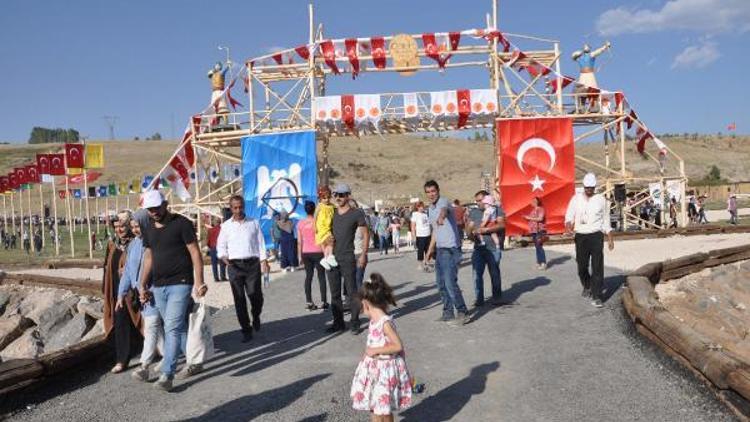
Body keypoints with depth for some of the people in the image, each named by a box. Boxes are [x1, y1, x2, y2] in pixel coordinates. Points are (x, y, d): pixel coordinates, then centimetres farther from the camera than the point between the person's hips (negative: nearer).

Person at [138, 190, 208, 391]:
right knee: (179, 327, 13)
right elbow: (148, 257, 19)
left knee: (172, 328, -12)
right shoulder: (148, 230, 13)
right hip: (158, 286, 6)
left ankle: (167, 375, -11)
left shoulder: (181, 224, -7)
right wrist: (142, 285, 14)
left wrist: (199, 282, -16)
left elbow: (195, 253, -9)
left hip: (180, 284, -6)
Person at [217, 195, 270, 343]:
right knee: (239, 299, 0)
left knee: (255, 295, -8)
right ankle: (246, 330, 10)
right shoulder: (226, 225, 8)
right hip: (234, 265, 1)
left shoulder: (254, 223, 9)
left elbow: (260, 243, 8)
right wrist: (223, 257, -8)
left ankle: (256, 316, 25)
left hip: (252, 264, 0)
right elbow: (221, 245, 11)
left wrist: (264, 261, -1)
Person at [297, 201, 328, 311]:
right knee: (321, 276, 4)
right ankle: (323, 301, 3)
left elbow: (299, 241, 3)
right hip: (317, 252, -3)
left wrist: (300, 255, 10)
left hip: (305, 252, 3)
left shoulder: (300, 223, 2)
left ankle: (308, 302, 5)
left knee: (308, 276, 8)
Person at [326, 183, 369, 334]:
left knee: (352, 291, -1)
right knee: (335, 293, 9)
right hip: (332, 257, 5)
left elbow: (365, 234, 0)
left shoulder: (356, 214, -2)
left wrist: (363, 255, -7)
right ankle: (338, 322, 18)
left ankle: (354, 323, 7)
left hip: (347, 258, -5)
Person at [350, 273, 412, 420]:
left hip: (385, 370, -8)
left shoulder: (385, 322, -24)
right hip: (374, 369, 8)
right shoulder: (374, 320, 1)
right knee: (374, 407, 18)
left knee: (384, 409, 8)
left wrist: (375, 351, -23)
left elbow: (398, 346, -26)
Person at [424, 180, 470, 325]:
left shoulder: (443, 202, -14)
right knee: (441, 283, 12)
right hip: (440, 249, 9)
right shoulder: (430, 209, 14)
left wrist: (441, 217, -63)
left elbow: (444, 210, -41)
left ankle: (463, 313, 0)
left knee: (450, 282, -12)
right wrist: (431, 248, 22)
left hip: (451, 249, -9)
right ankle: (448, 313, 22)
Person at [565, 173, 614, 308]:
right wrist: (569, 224, -24)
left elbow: (606, 220, 11)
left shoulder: (601, 199, 5)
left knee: (597, 266, -10)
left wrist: (610, 239, 9)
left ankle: (596, 296, -7)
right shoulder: (576, 199, 5)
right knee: (582, 266, 9)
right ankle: (587, 287, 37)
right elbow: (569, 216, 0)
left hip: (596, 236, -1)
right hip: (580, 236, 1)